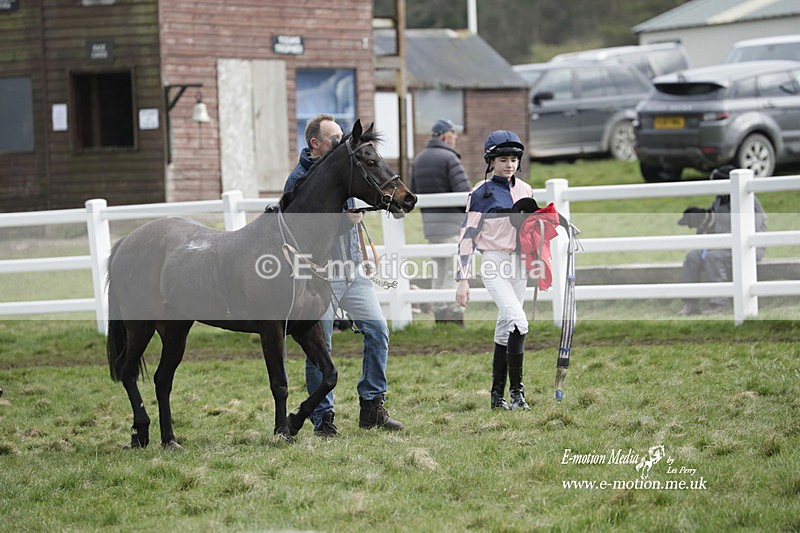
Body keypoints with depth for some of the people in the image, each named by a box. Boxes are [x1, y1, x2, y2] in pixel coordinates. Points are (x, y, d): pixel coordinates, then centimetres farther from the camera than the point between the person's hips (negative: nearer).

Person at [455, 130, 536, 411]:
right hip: (493, 265, -6)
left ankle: (497, 395, 14)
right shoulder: (482, 192, -7)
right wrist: (463, 280, -14)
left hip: (518, 265, 6)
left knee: (506, 328, 9)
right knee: (518, 322, -20)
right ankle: (517, 391, -16)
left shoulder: (525, 191, 9)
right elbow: (468, 235, -9)